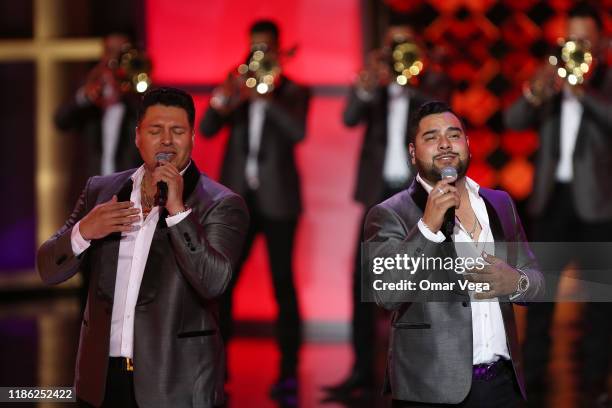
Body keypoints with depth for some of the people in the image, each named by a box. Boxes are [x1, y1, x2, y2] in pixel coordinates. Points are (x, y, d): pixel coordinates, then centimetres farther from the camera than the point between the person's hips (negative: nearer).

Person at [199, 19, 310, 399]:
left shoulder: (294, 92, 4)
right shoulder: (238, 87, 12)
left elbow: (298, 131, -16)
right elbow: (207, 129, -1)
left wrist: (263, 97, -26)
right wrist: (221, 100, -22)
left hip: (277, 199, -3)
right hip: (237, 198, 3)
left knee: (284, 286, -2)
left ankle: (288, 372, 2)